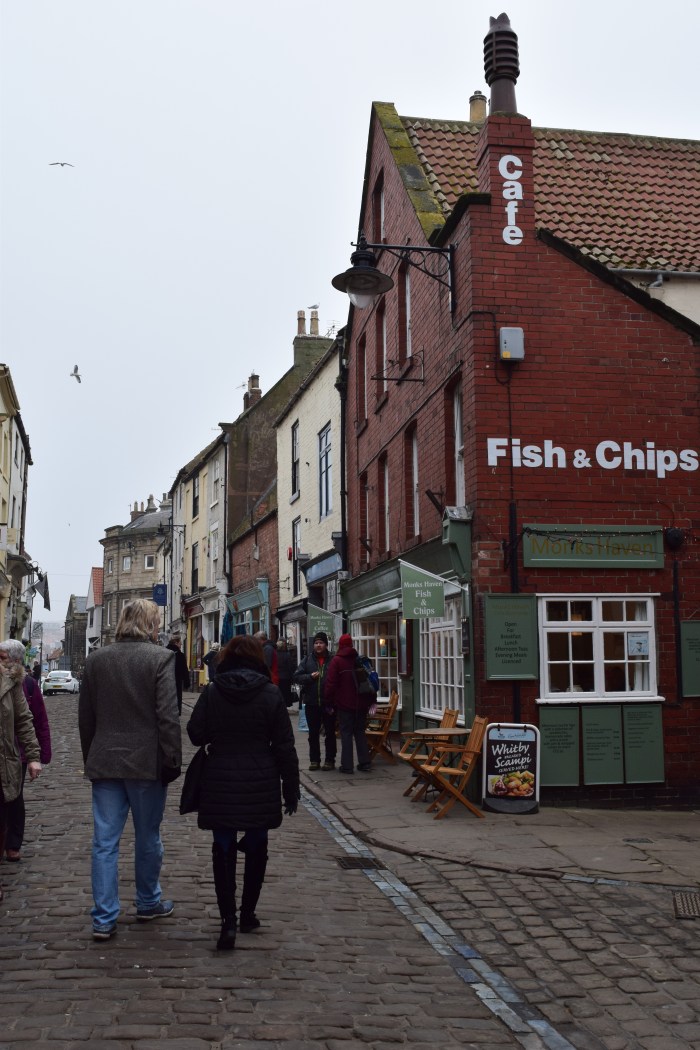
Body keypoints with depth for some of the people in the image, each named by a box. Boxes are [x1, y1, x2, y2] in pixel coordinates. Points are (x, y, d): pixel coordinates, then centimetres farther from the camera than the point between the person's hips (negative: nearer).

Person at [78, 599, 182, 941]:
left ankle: (104, 919, 8)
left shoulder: (96, 659, 4)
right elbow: (168, 715, -14)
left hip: (104, 762, 3)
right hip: (146, 762, -3)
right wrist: (172, 760, -6)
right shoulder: (160, 658, -10)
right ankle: (148, 903, 29)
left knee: (104, 841, 6)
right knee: (148, 837, 14)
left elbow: (85, 716, 10)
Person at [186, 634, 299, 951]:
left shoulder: (212, 692, -4)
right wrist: (291, 788, 2)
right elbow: (284, 745, -5)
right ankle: (248, 914, 26)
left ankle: (228, 921, -3)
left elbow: (196, 734, 0)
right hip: (260, 784, 0)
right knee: (256, 847, 17)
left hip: (220, 784, 0)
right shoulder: (271, 693, -7)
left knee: (223, 850, 6)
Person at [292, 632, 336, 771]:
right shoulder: (308, 659, 4)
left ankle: (330, 760, 16)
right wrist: (310, 677, -14)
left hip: (329, 703, -3)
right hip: (311, 702, 3)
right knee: (313, 733, 11)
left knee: (330, 733, 7)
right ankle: (314, 760, 20)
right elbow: (296, 676, 1)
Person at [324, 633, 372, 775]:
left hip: (344, 704, -4)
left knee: (346, 734, 1)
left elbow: (331, 683, -11)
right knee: (360, 732, 13)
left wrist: (330, 700, -1)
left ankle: (347, 765, -1)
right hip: (360, 704, 4)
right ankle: (365, 763, 13)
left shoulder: (337, 660, -8)